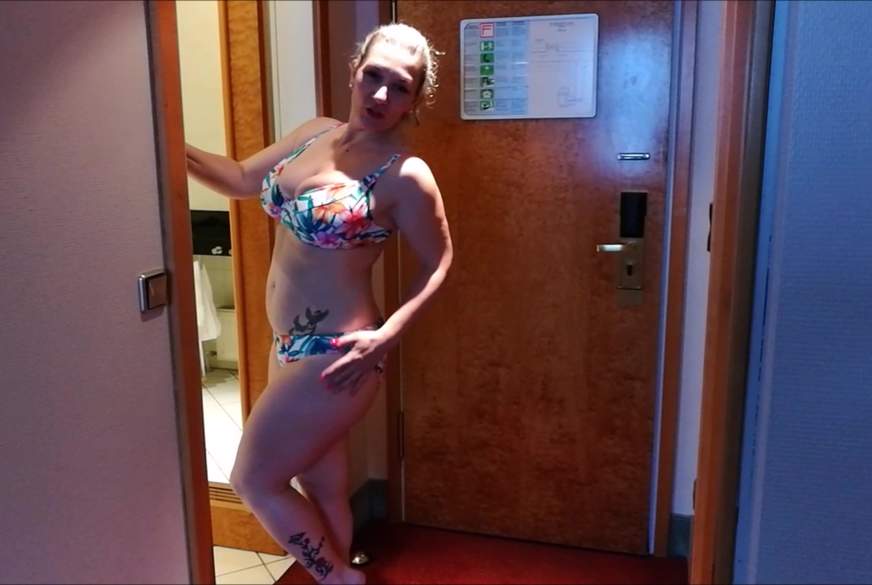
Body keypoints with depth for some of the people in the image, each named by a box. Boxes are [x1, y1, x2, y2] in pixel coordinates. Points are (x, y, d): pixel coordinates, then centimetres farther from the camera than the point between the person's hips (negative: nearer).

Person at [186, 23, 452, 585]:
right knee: (322, 488, 21)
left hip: (334, 354, -7)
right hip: (292, 344, 7)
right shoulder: (316, 132, 3)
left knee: (254, 481, 6)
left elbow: (439, 260, -8)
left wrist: (387, 334, -17)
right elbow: (243, 179, 14)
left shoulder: (406, 176, -17)